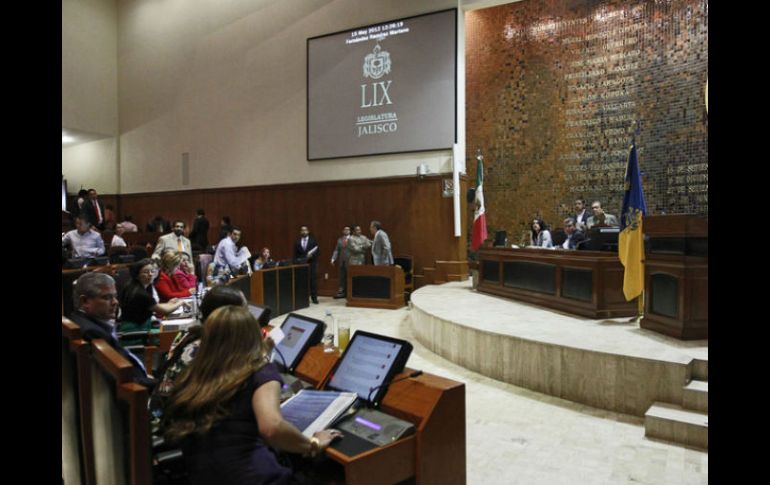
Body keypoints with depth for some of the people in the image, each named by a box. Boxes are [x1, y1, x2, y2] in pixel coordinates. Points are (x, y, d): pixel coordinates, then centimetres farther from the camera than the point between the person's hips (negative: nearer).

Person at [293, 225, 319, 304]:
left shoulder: (313, 241, 5)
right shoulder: (297, 242, 10)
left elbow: (317, 251, 0)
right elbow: (295, 254, 9)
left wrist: (311, 256, -15)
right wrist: (296, 262, -4)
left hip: (312, 263, -1)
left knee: (313, 280, -2)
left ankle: (314, 297, 3)